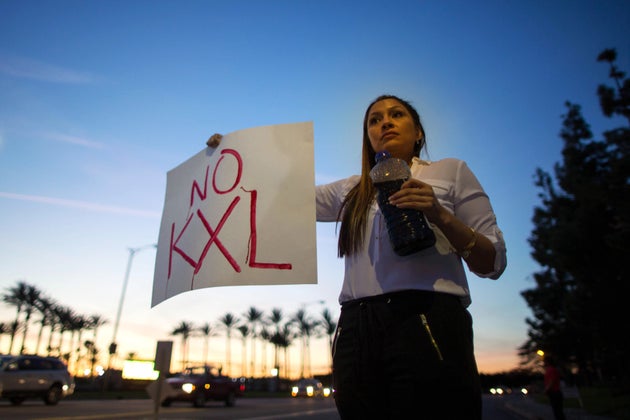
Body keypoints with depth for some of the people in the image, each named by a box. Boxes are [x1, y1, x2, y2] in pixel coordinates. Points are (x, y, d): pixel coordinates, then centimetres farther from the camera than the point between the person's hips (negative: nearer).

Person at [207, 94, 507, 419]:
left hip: (428, 323, -3)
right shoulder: (350, 191, 20)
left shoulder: (451, 171, 10)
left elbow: (493, 264, 5)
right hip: (356, 331, 3)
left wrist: (440, 215, -12)